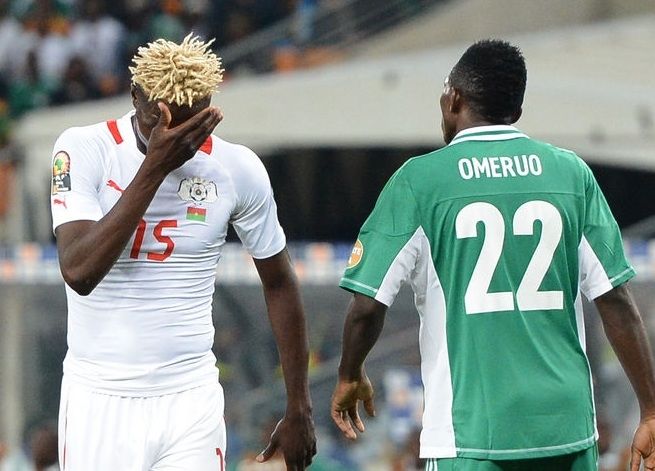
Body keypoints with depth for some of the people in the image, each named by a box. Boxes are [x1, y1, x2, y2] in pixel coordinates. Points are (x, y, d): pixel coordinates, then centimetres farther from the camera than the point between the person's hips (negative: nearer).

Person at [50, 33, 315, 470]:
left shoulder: (238, 168, -2)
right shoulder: (84, 150, -8)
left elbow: (279, 285, 10)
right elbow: (79, 272, -21)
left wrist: (299, 411, 11)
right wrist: (154, 168, -23)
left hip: (191, 401, 1)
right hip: (99, 399, -1)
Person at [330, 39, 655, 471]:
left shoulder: (419, 180, -2)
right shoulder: (572, 173, 5)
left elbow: (369, 303, -3)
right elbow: (616, 300, 2)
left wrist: (350, 377, 16)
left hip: (471, 434, -3)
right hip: (569, 429, 3)